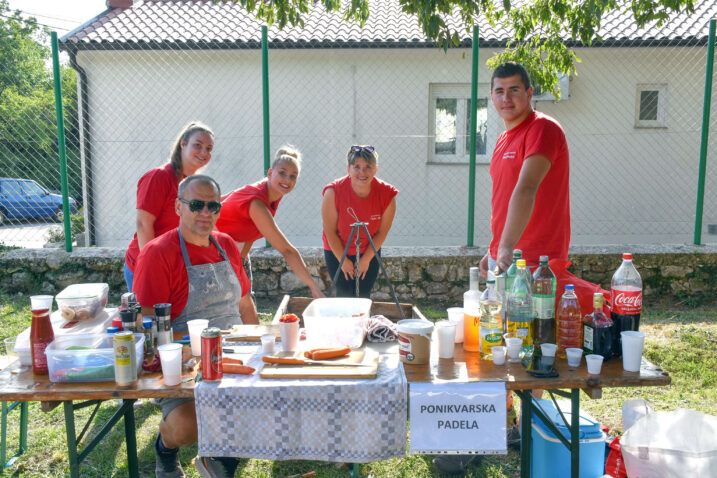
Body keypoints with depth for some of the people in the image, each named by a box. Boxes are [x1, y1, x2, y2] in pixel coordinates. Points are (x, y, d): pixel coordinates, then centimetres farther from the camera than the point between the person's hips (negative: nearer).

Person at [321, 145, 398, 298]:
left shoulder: (386, 194, -19)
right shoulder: (333, 192, -24)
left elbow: (382, 232, -9)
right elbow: (330, 231, -16)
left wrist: (366, 259, -6)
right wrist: (343, 260, -11)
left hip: (370, 252, 2)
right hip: (337, 252, -1)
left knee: (363, 296, 5)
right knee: (344, 295, -1)